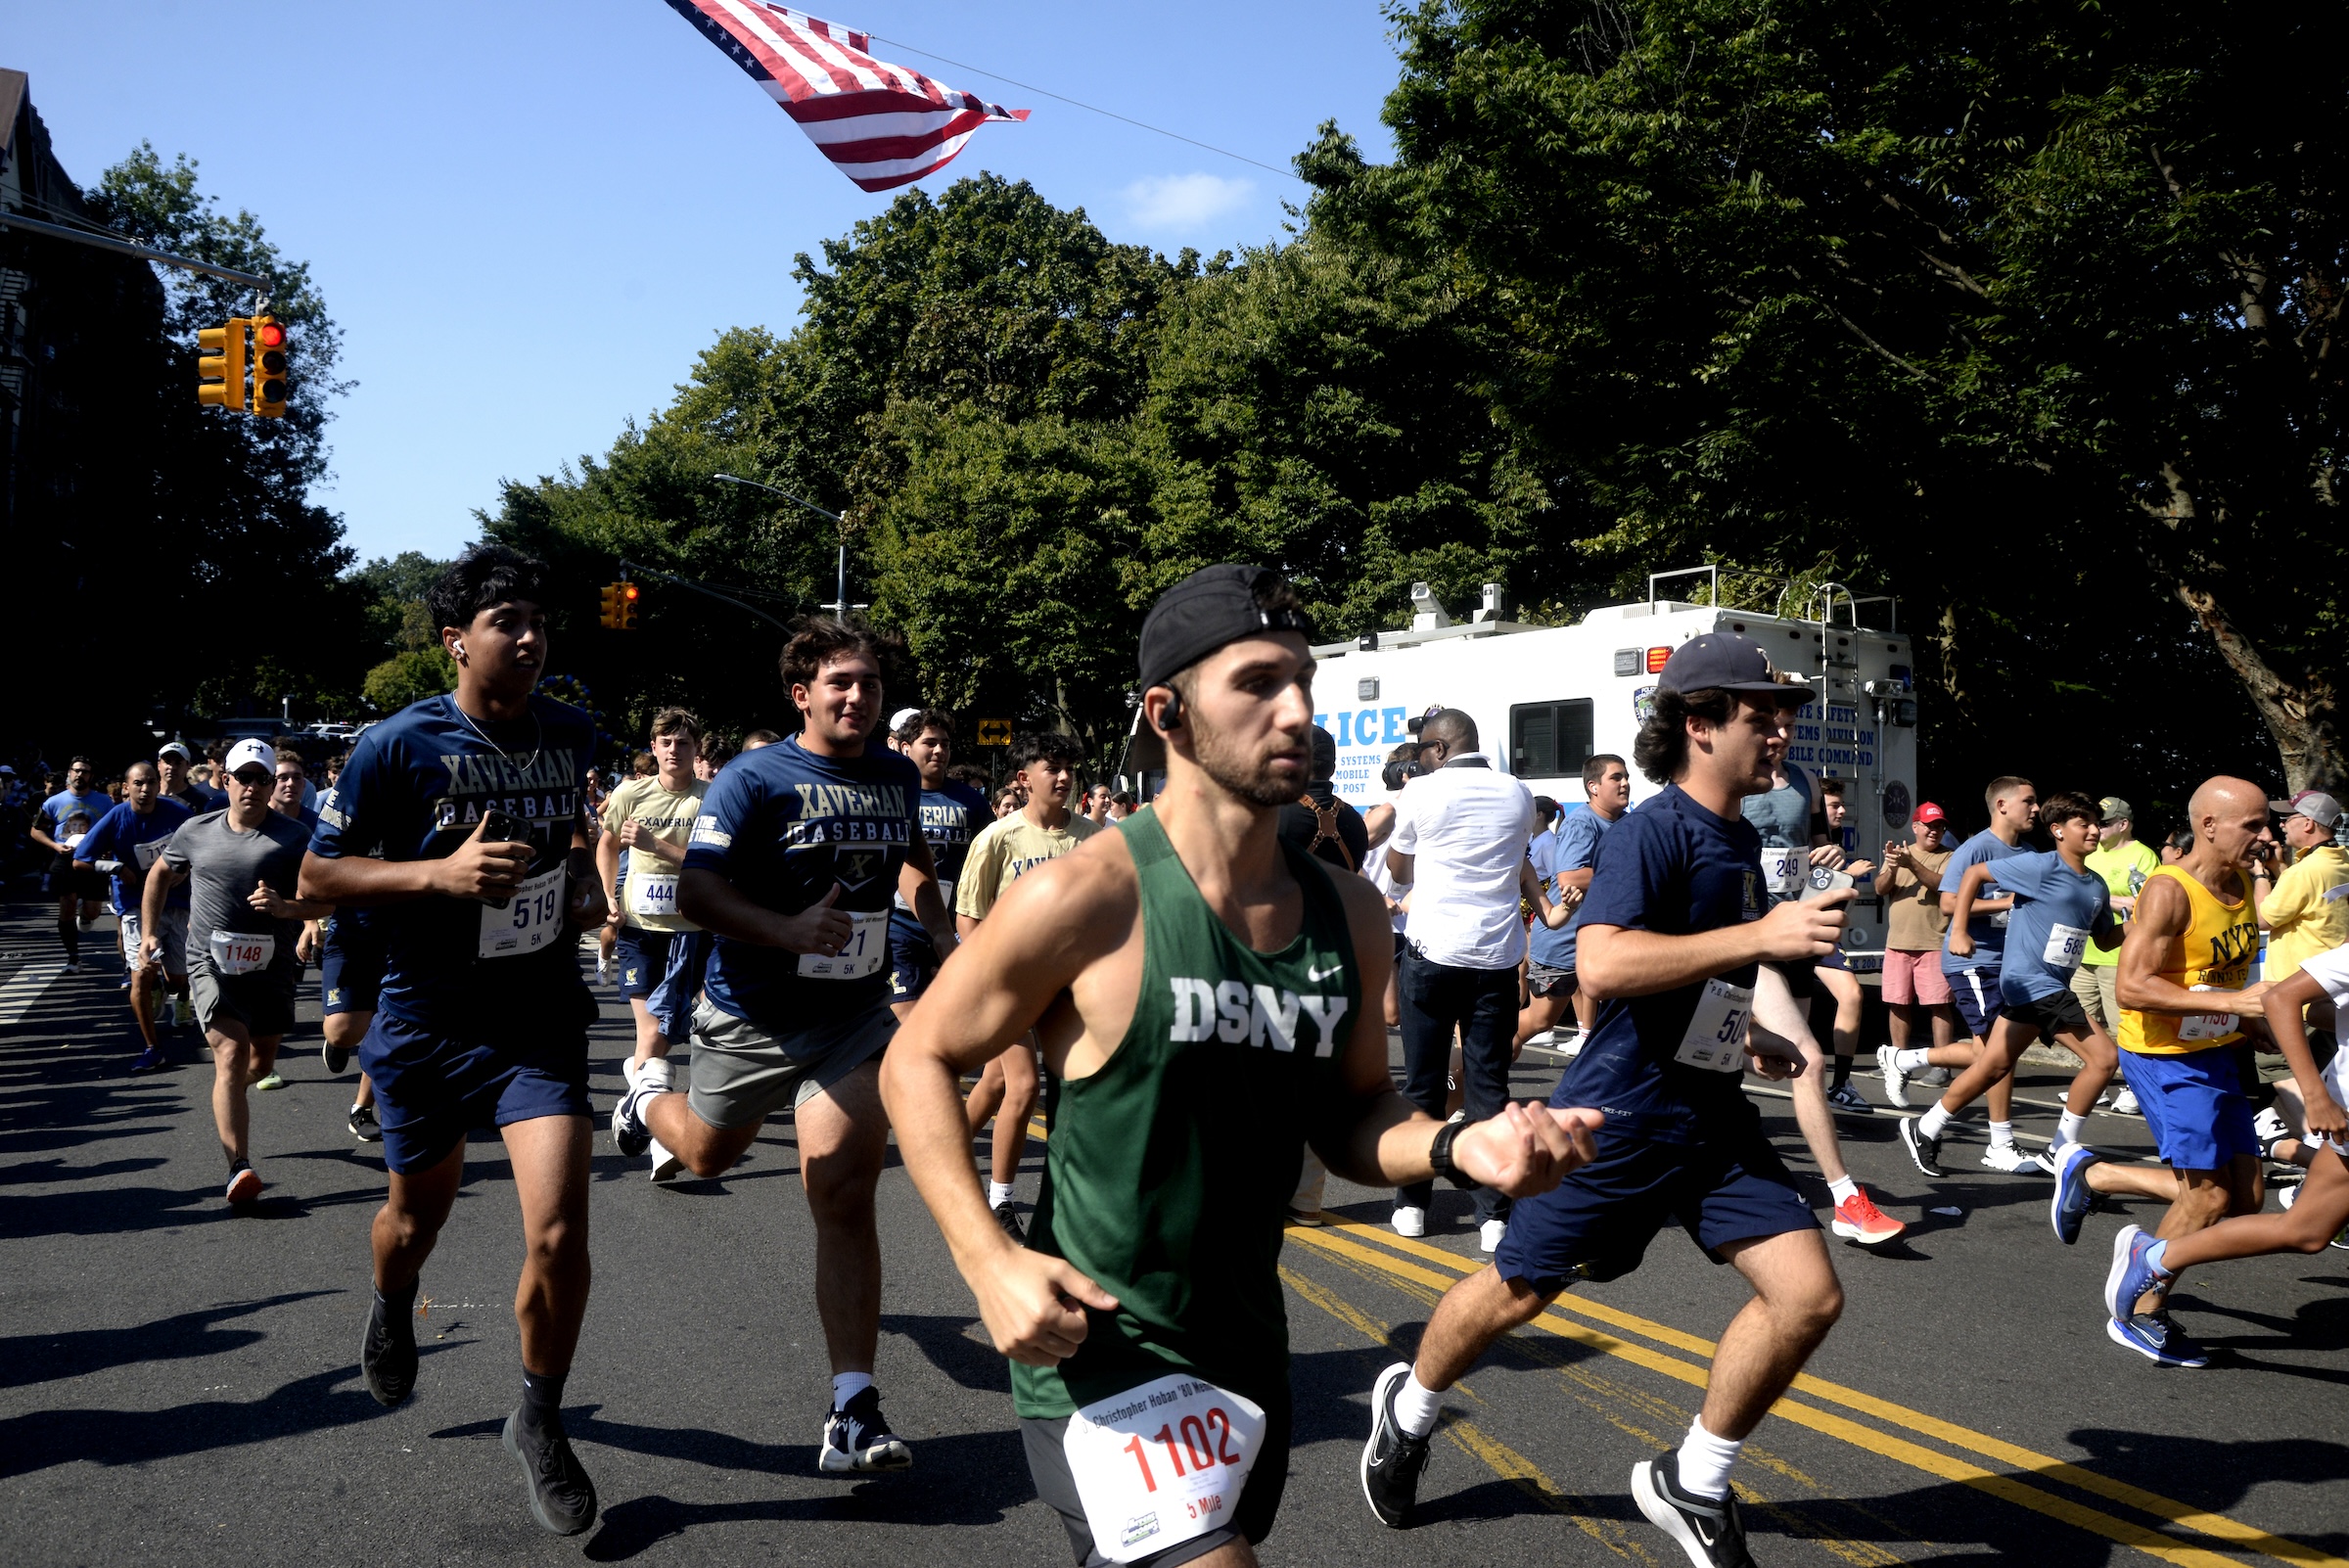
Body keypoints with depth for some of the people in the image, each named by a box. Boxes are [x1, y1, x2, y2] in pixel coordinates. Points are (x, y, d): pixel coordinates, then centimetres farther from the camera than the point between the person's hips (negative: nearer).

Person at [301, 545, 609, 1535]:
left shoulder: (571, 734, 0)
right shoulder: (399, 745, -13)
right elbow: (317, 875, -10)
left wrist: (585, 887, 2)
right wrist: (442, 872, -24)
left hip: (539, 1017, 1)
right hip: (426, 1021, -1)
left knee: (559, 1235, -11)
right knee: (419, 1210, 22)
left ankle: (540, 1425, 12)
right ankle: (391, 1306, 59)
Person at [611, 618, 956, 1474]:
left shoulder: (898, 776, 4)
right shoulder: (753, 779, -14)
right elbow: (696, 895, -21)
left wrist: (947, 934, 13)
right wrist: (789, 930, -34)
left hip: (856, 1016, 2)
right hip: (752, 1016, -2)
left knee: (844, 1196, -9)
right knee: (708, 1154, 22)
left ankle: (854, 1411, -7)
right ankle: (653, 1092, 60)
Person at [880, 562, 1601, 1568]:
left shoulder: (1348, 915, -1)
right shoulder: (1087, 899, -18)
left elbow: (1348, 1114, 9)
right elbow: (920, 1061, -9)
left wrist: (1459, 1147, -11)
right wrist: (988, 1260, -20)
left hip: (1248, 1341, 6)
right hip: (1099, 1353, -6)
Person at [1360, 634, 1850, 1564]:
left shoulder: (1742, 840, 10)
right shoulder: (1653, 831, -17)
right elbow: (1601, 963, -33)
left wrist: (1746, 1037, 15)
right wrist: (1761, 935, -32)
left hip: (1713, 1118, 8)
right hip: (1620, 1114, -7)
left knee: (1808, 1297, -3)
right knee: (1517, 1292, 8)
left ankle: (1691, 1485, 15)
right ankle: (1408, 1409, 37)